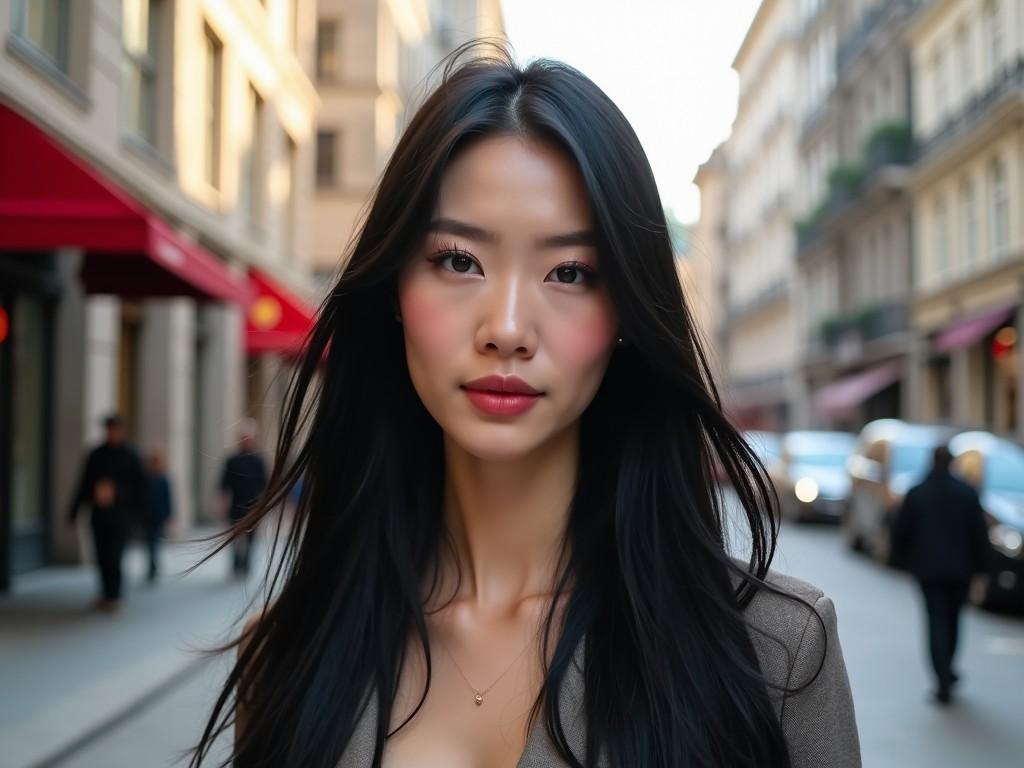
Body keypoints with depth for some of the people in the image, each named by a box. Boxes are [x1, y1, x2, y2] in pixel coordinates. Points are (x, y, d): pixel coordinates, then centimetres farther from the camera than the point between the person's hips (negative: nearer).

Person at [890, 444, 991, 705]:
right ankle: (946, 673, 29)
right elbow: (980, 532, -2)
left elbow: (900, 530, 1)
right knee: (952, 619, 17)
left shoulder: (916, 494, -4)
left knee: (937, 621, 0)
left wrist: (900, 560, 13)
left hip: (928, 568, -1)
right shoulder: (967, 493, -4)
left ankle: (944, 680, -11)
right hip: (960, 568, 1)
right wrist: (980, 567, 5)